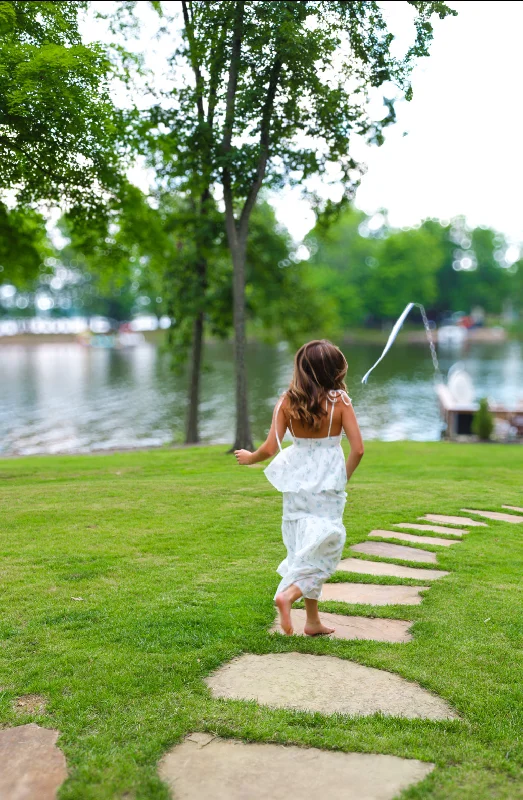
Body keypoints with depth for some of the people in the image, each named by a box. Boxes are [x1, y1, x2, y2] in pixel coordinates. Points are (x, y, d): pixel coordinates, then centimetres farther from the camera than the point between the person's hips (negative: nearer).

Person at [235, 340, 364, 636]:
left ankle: (313, 620, 19)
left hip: (297, 481, 3)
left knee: (303, 547, 14)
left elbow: (270, 448, -6)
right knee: (324, 547, 6)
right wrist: (344, 476, 7)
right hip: (328, 482, -3)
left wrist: (250, 457, 14)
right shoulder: (340, 401, -9)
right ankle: (288, 594, -17)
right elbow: (358, 448, -11)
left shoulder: (287, 401, -5)